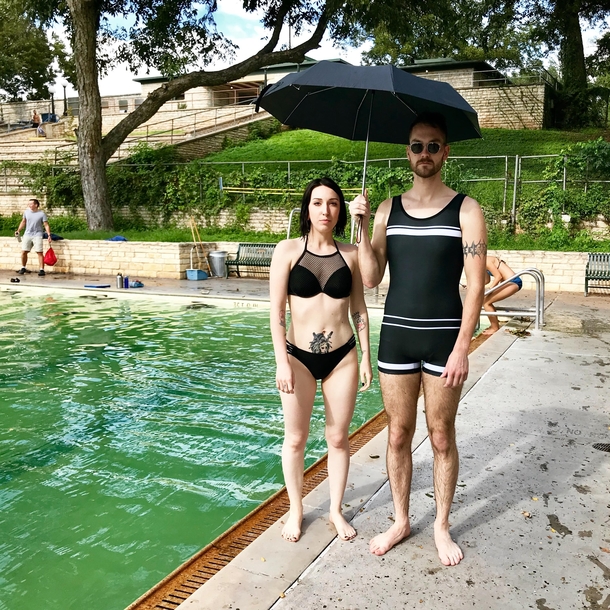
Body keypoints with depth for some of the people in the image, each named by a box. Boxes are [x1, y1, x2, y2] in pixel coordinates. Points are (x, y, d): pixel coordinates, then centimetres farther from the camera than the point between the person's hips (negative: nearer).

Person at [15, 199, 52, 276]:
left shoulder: (42, 214, -7)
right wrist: (18, 230, 11)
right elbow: (23, 222, 19)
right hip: (27, 234, 4)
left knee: (39, 252, -10)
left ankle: (41, 270, -7)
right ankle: (23, 268, 18)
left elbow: (46, 225, -7)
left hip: (37, 235, -4)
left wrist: (49, 235, -15)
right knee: (24, 252, 2)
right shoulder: (26, 212, 5)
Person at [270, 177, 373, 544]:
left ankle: (336, 510, 31)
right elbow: (277, 310, -6)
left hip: (342, 356, 2)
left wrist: (366, 358, 5)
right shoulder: (288, 250, -5)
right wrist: (282, 361, -12)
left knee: (338, 437, 12)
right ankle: (296, 511, 30)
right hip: (299, 356, -1)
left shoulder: (350, 254, 1)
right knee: (295, 438, 10)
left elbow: (359, 309, 6)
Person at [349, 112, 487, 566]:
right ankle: (401, 521, 30)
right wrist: (362, 228, -13)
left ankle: (442, 526, 27)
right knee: (398, 435, 12)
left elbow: (476, 286, -8)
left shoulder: (465, 210, -4)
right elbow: (371, 278, -1)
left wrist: (461, 349, -14)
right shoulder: (387, 210, 5)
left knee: (441, 437, 8)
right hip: (396, 335, 3)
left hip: (444, 336, -3)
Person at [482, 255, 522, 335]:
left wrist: (489, 289, -13)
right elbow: (487, 280, 19)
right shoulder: (486, 261, 16)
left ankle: (494, 328, 3)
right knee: (485, 300, 14)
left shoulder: (486, 261, -13)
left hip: (513, 283, -10)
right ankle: (495, 325, 22)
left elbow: (498, 276, -17)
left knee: (486, 302, -10)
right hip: (513, 282, 10)